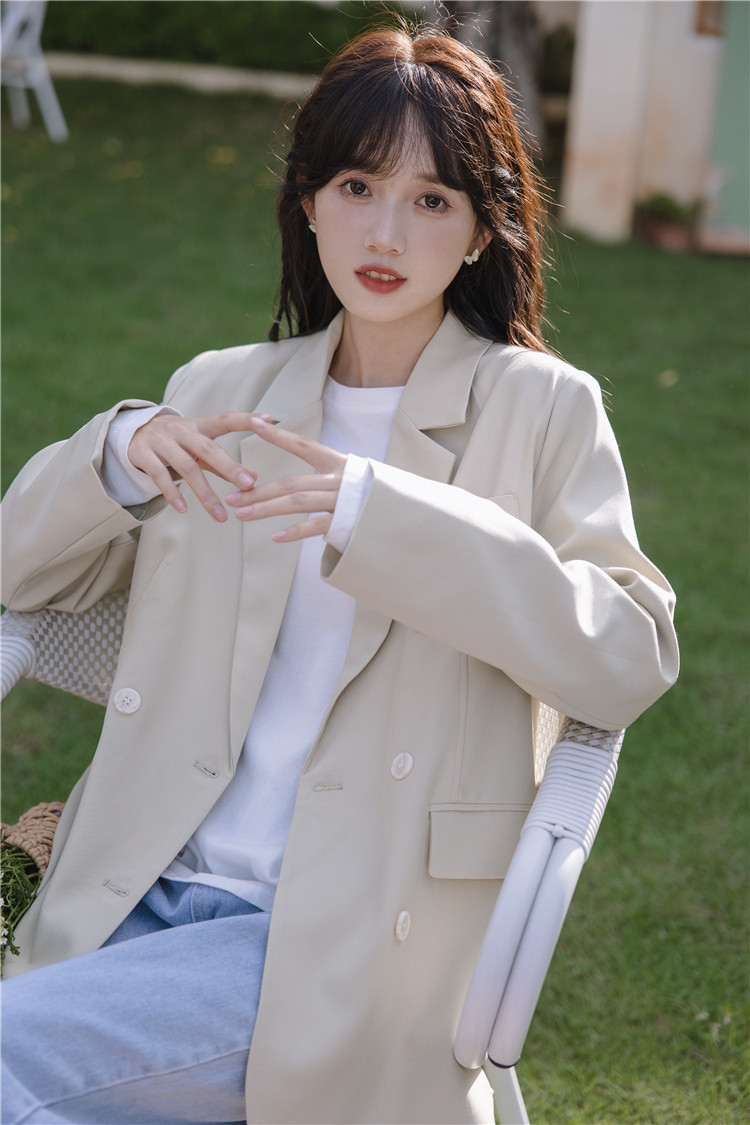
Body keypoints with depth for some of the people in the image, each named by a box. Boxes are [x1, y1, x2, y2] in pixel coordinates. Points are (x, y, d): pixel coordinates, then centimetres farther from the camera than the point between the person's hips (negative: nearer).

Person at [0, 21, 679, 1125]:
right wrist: (119, 453, -5)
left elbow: (629, 659, -11)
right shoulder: (222, 391, 15)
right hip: (135, 902, 5)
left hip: (341, 945, -4)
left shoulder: (540, 409, 2)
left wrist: (382, 515, -20)